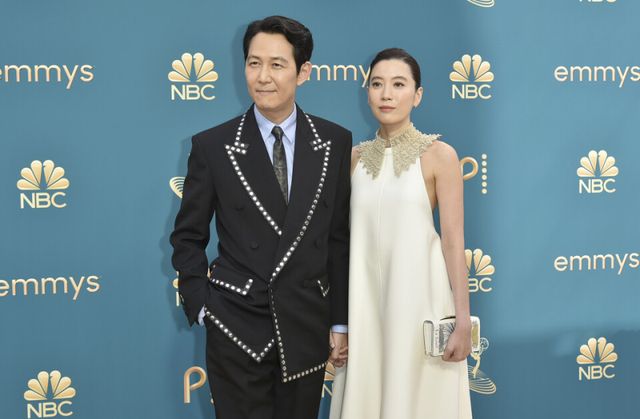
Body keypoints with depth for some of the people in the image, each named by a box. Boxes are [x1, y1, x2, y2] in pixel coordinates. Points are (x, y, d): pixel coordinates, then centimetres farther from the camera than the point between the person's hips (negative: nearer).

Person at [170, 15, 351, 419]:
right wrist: (201, 306, -4)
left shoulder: (335, 142, 1)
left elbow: (339, 237, 5)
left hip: (307, 329, 2)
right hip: (237, 329, -2)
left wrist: (340, 322, 5)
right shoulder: (212, 146, -4)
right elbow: (188, 237, 4)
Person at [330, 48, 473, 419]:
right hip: (367, 298, 4)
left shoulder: (439, 155, -5)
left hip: (419, 296, -4)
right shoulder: (356, 157, 7)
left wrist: (463, 319, -11)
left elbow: (454, 241, -8)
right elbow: (346, 235, 10)